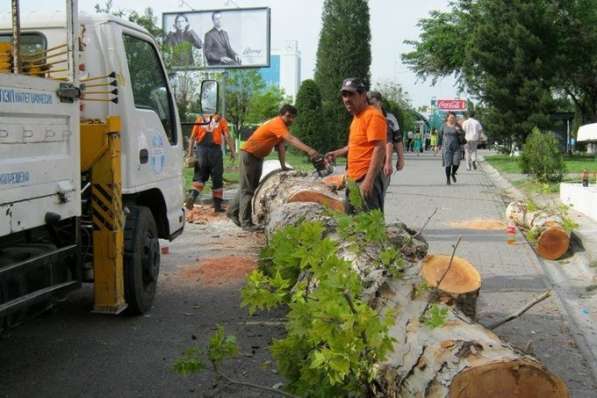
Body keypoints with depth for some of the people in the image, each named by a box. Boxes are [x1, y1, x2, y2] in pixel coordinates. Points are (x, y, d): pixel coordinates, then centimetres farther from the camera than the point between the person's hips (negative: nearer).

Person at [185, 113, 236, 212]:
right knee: (217, 178, 6)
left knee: (199, 176, 10)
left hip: (201, 149, 2)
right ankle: (217, 205, 9)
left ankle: (193, 195, -15)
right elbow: (227, 136, -4)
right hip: (215, 149, -2)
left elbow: (192, 137, 7)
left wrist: (190, 152, 9)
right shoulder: (220, 119, 6)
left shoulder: (199, 119, 12)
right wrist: (232, 151, -3)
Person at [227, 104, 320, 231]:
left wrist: (283, 166, -7)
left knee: (251, 187, 17)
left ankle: (233, 211, 29)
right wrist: (309, 150, -50)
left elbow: (281, 146, 2)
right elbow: (291, 139, -40)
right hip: (249, 154, -10)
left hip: (258, 157, 10)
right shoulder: (277, 123, -25)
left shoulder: (281, 125, 4)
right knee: (247, 189, -6)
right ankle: (246, 222, -3)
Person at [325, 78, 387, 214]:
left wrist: (369, 181, -27)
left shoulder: (372, 116, -13)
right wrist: (337, 153, 17)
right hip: (354, 179, 10)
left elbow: (379, 149, -21)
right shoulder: (357, 117, 18)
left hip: (366, 180, -10)